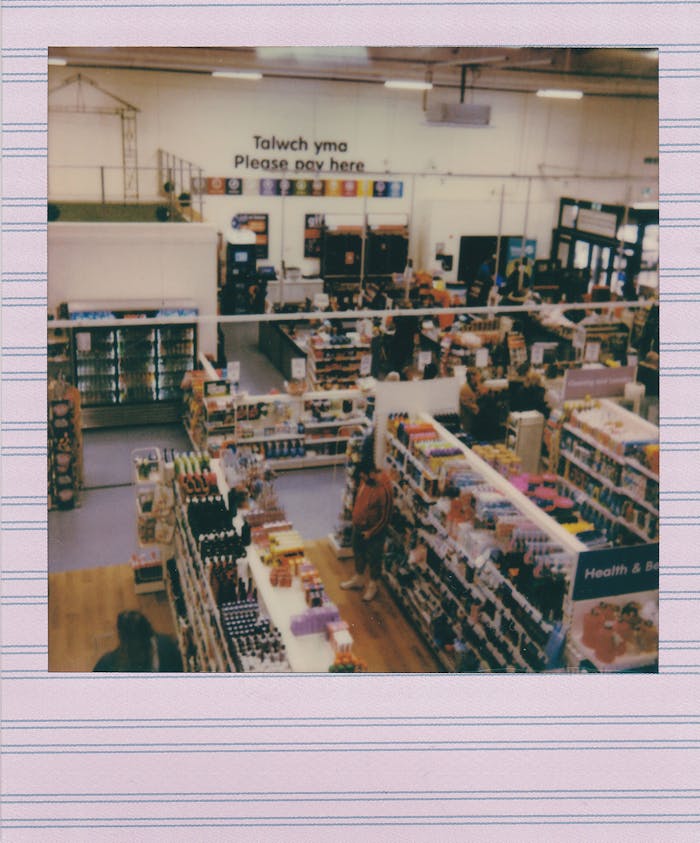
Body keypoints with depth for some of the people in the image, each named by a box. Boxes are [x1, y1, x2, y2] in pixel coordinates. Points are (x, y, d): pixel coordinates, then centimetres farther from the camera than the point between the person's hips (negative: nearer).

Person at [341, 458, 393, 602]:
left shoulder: (384, 488, -32)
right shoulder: (365, 479, -10)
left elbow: (385, 516, -23)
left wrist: (371, 532, -16)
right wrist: (354, 517, 12)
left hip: (374, 530, -7)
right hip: (358, 525, 7)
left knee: (373, 558, 14)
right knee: (358, 552, 24)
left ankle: (372, 586, 35)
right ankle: (358, 579, 46)